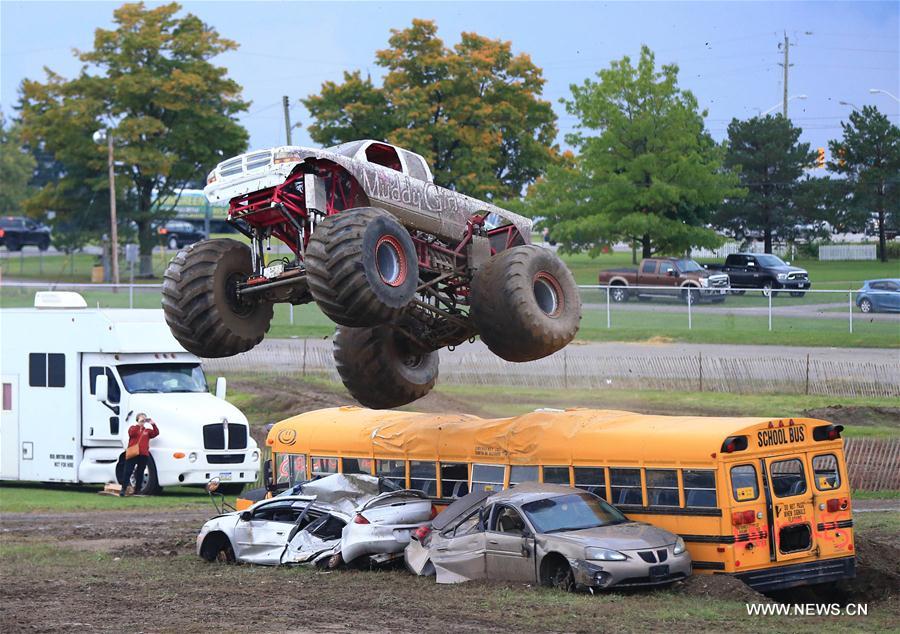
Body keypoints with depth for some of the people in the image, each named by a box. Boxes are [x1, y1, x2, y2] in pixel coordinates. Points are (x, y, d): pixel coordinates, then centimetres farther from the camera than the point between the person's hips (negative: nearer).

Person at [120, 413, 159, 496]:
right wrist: (138, 424, -19)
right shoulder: (133, 427, 9)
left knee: (140, 473, 5)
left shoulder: (147, 430, 16)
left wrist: (153, 425, -12)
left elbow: (156, 433, 1)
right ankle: (123, 489, -12)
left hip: (143, 455, 3)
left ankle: (137, 490, 10)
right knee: (128, 471, -9)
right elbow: (132, 433, -14)